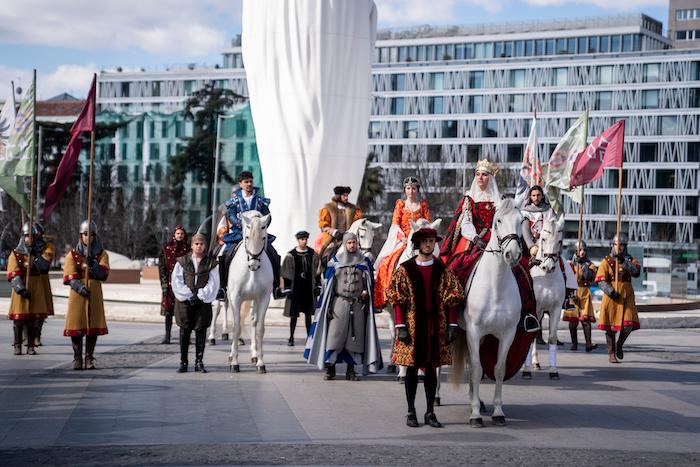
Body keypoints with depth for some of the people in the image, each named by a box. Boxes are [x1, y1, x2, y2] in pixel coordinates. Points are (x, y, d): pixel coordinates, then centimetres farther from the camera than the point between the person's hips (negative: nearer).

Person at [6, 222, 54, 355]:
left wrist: (35, 254, -22)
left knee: (35, 318, 4)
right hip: (22, 288, -1)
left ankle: (31, 346, 14)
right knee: (19, 317, 1)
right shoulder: (16, 253, -1)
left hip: (39, 289, 1)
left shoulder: (46, 249, 2)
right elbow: (13, 275, -9)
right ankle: (17, 345, 13)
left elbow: (44, 266, -14)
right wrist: (21, 289, -20)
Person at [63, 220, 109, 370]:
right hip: (77, 294, -1)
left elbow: (103, 274, -5)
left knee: (94, 325, 0)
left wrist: (93, 264, -20)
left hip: (95, 294, 1)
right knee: (76, 325, -3)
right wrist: (80, 287, -20)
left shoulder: (102, 254, 8)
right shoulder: (73, 254, 5)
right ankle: (77, 359, 6)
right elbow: (70, 277, -4)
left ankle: (89, 358, 8)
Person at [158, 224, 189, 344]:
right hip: (170, 282, 0)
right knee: (168, 309, -1)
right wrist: (164, 283, -5)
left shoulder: (188, 248, 7)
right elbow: (161, 266, 4)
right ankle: (167, 336, 1)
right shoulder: (166, 248, 6)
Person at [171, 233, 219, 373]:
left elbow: (213, 283, -1)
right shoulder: (182, 261, 4)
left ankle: (199, 362, 9)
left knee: (201, 331, 1)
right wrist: (188, 295, -10)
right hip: (184, 301, 0)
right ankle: (183, 362, 8)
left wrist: (201, 296, -12)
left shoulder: (211, 263, 4)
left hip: (203, 302, 0)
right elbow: (176, 281, -1)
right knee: (184, 331, 1)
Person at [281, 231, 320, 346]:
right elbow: (286, 273, -3)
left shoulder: (313, 254, 4)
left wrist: (317, 285, 4)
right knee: (294, 314, 1)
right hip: (295, 288, -2)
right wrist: (287, 288, -8)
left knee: (308, 314, 9)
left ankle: (309, 336, 18)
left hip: (309, 288, 2)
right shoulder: (291, 255, -4)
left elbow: (316, 271, 9)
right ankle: (291, 338, 7)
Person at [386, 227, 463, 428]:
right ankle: (411, 412, 10)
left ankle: (430, 412, 13)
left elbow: (451, 299, 5)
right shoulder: (405, 269, 1)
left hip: (436, 326, 2)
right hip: (412, 324, -1)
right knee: (412, 367, 2)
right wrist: (401, 326, -9)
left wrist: (452, 325, -3)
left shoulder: (443, 270, 6)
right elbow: (398, 300, -2)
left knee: (431, 368, 6)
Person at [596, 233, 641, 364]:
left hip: (627, 296, 2)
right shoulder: (606, 261, 2)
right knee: (610, 326, 1)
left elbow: (636, 272, -12)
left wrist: (624, 262, -21)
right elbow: (601, 281, -6)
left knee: (628, 325, -8)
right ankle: (611, 354, 13)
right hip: (611, 297, -2)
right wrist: (610, 291, -20)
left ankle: (619, 345, 21)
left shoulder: (630, 260, 9)